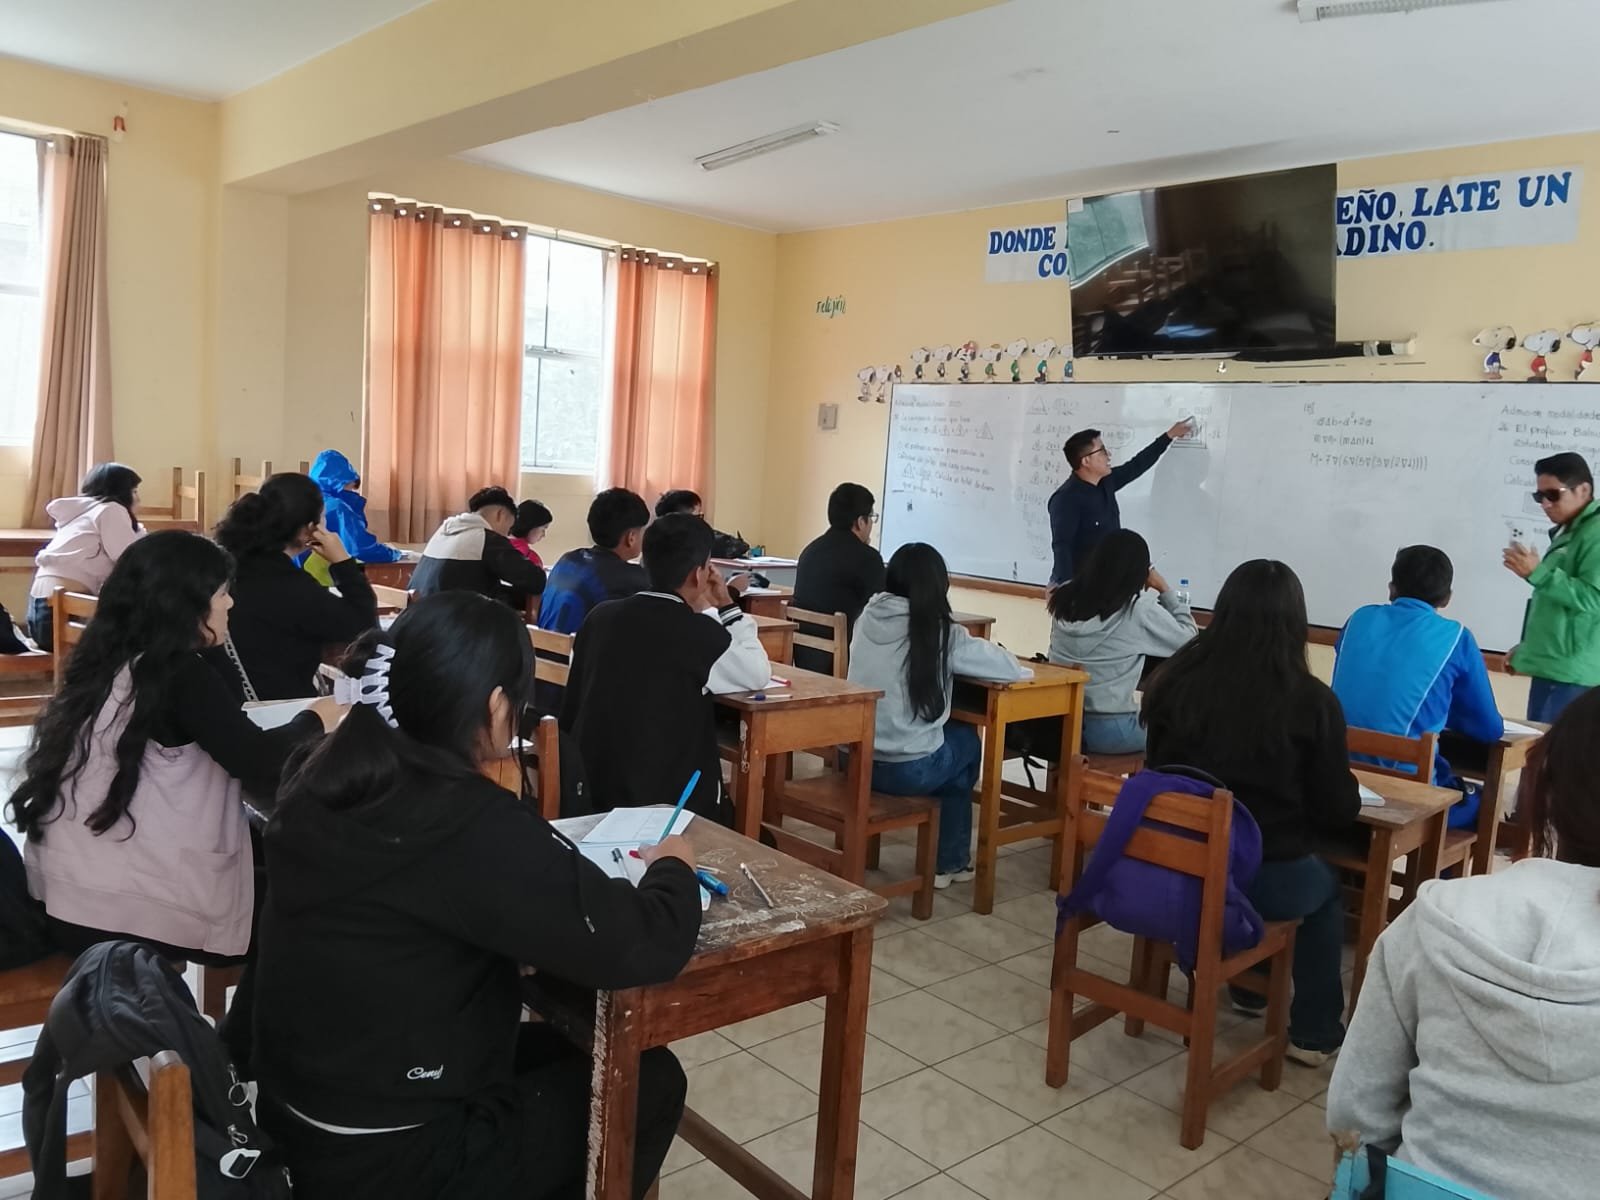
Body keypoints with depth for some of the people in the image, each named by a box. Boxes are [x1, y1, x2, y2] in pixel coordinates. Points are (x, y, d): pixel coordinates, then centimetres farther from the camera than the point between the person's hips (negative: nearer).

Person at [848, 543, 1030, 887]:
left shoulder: (867, 617, 2)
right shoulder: (940, 633, -12)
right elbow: (1010, 666, -4)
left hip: (857, 759, 5)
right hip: (909, 769, -5)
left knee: (951, 734, 29)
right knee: (967, 740, 26)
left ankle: (948, 858, 38)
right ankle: (950, 862, 38)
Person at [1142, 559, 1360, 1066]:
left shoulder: (1176, 680, -6)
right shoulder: (1311, 700, -14)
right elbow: (1338, 811, -5)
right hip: (1266, 876, -3)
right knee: (1328, 889, 31)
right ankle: (1313, 1033, 32)